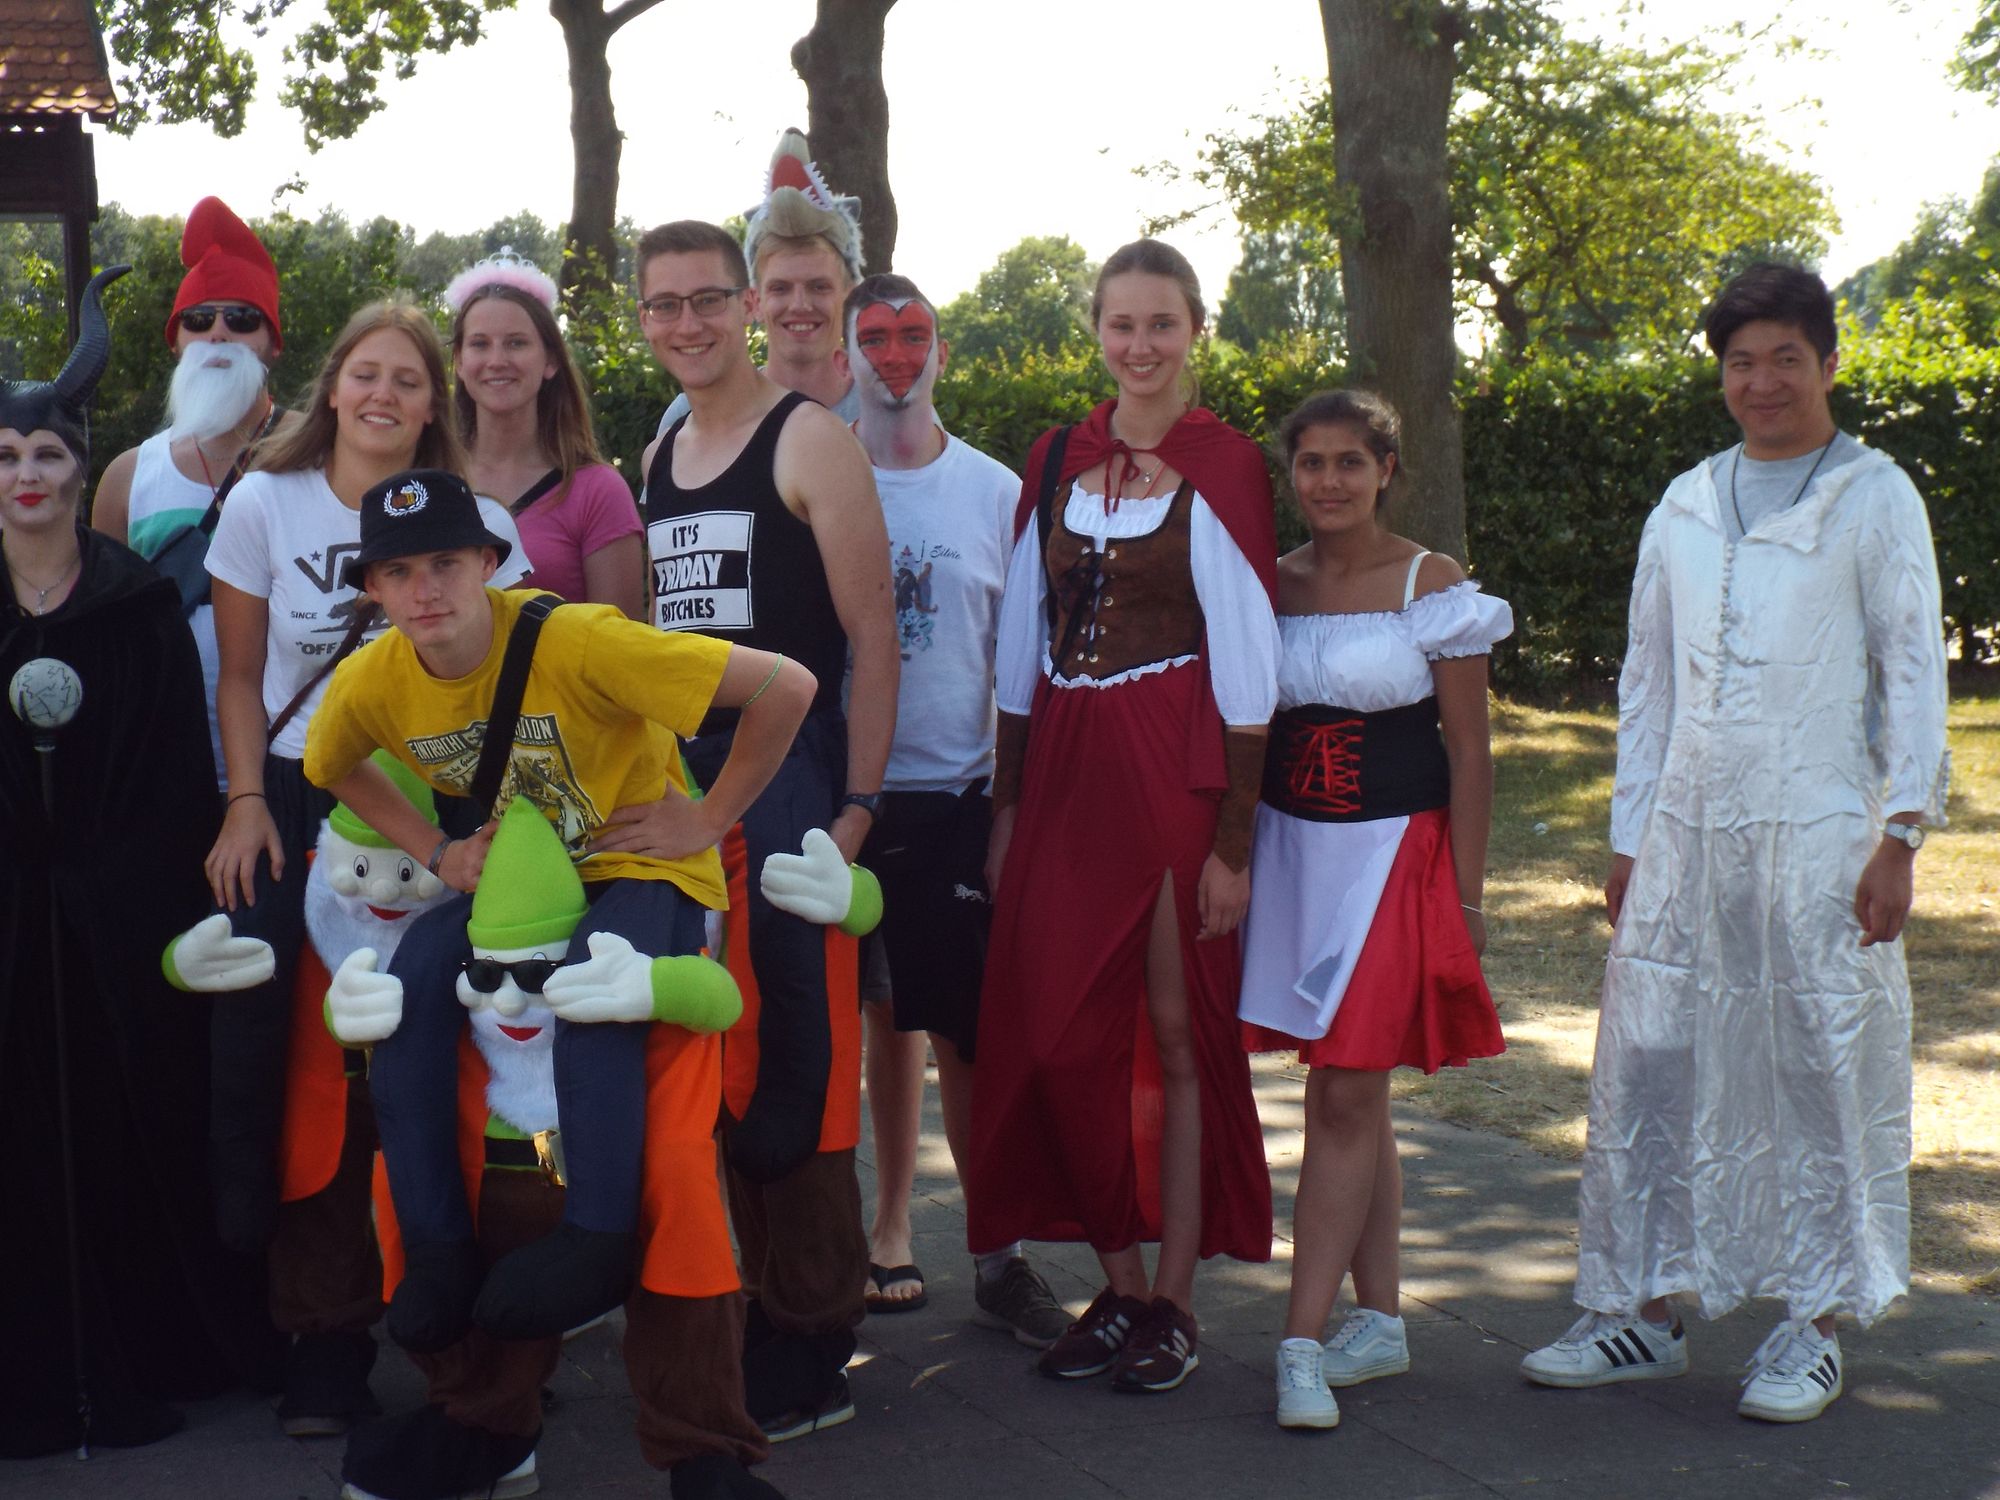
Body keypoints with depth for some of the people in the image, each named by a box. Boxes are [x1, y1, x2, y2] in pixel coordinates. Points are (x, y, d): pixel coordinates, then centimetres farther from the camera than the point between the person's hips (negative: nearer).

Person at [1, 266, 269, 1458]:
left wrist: (173, 887, -9)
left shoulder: (143, 602, 1)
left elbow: (183, 764, -2)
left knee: (135, 1125, 2)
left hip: (124, 909, -1)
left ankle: (146, 1360, 15)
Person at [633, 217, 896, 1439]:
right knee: (717, 1053, 9)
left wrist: (858, 803, -16)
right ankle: (770, 1302, 21)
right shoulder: (657, 459, 16)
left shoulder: (809, 442, -5)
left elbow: (872, 635, -9)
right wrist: (648, 781, 12)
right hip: (681, 781, 7)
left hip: (791, 770, -7)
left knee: (796, 1061, -6)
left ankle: (813, 1356, 2)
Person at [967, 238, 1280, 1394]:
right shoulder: (1056, 463, 9)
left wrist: (1232, 838, -9)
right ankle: (1120, 1287, 17)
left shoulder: (1222, 467, -5)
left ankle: (1174, 1300, 12)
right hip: (1064, 768, 5)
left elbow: (1247, 666, -7)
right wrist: (1007, 806, 9)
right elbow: (1022, 647, 12)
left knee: (1175, 1035, 2)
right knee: (1065, 1032, 5)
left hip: (1174, 771, -5)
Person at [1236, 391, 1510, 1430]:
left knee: (1344, 1097, -7)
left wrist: (1466, 893, -6)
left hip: (1393, 851, -4)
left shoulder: (1433, 586, -4)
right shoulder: (1270, 585, 8)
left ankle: (1301, 1343, -7)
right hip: (1289, 847, 4)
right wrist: (1233, 861, 8)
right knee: (1353, 1099, 10)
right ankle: (1380, 1322, 19)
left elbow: (1469, 751, -3)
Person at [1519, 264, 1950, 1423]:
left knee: (1823, 1069, 0)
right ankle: (1643, 1314, 14)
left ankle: (1816, 1328, 12)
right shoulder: (1685, 508, 14)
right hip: (1687, 836, 4)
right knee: (1650, 1066, 4)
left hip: (1819, 837, -4)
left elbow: (1915, 675, -1)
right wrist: (1630, 837, 13)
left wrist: (1900, 839, -8)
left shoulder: (1874, 499, 2)